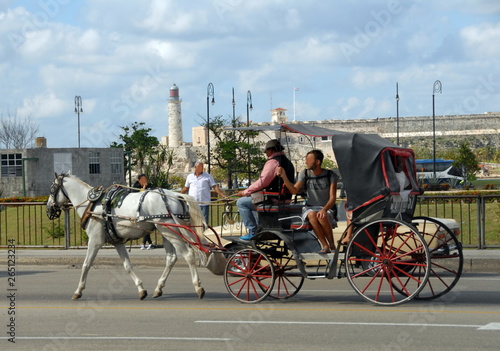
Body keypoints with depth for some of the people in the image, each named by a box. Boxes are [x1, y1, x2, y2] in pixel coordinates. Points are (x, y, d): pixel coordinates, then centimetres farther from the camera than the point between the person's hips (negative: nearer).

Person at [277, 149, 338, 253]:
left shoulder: (330, 175, -4)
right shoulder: (304, 174, 3)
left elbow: (333, 198, -10)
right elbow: (294, 190, -7)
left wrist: (324, 209, -29)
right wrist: (284, 177, -20)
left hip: (327, 208, -2)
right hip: (310, 208, 2)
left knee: (322, 217, -37)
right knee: (312, 215, -35)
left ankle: (332, 245, -16)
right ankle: (325, 246, -30)